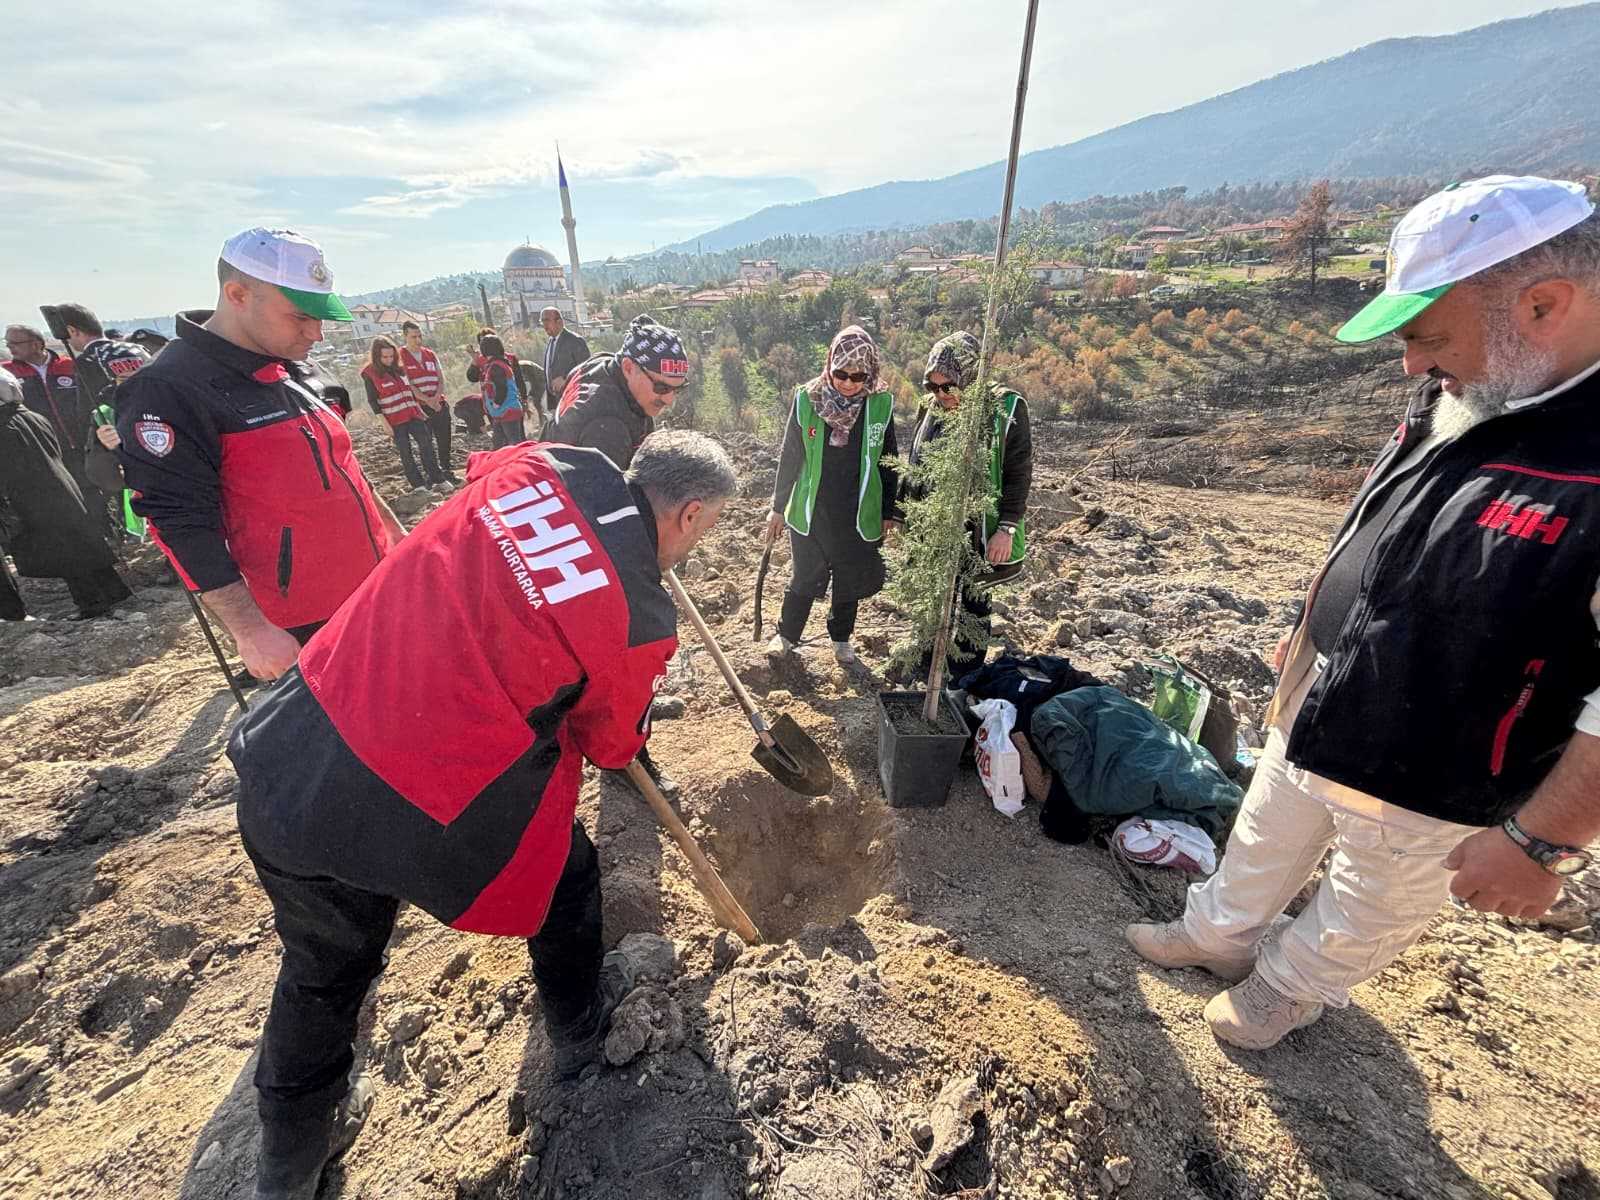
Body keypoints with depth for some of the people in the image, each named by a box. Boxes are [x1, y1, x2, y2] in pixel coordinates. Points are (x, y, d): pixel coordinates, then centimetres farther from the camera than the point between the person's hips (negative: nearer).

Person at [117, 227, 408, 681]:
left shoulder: (298, 371, 10)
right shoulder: (168, 391, -14)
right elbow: (181, 526, -17)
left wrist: (395, 533, 21)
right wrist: (251, 630, -20)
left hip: (377, 590, 8)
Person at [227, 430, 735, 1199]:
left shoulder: (538, 465, -1)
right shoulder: (642, 619, -14)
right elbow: (610, 741, 4)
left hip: (286, 765, 6)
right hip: (425, 819, -6)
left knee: (321, 969, 29)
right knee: (565, 878, 25)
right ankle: (579, 1028, 52)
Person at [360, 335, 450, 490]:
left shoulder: (399, 367, 9)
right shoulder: (370, 373, -6)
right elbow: (372, 401, -8)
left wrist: (420, 409, 17)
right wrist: (384, 423, -12)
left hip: (413, 414, 5)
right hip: (394, 420, -5)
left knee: (426, 445, 1)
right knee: (406, 453, 1)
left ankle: (438, 480, 7)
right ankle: (419, 485, 5)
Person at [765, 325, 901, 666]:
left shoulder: (880, 406, -7)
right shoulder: (807, 400, -8)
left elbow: (889, 464, 2)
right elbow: (789, 457, 0)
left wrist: (891, 513, 4)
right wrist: (778, 507, 3)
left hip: (859, 516, 1)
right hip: (810, 513, -1)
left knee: (850, 582, 14)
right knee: (804, 578, 11)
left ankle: (841, 638, 37)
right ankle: (786, 635, 33)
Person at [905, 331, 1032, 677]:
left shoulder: (1006, 408, -11)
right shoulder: (932, 408, 3)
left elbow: (1019, 472, -10)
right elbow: (914, 466, 12)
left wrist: (1007, 528, -15)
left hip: (980, 530, -4)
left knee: (973, 602, 8)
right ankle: (930, 673, 33)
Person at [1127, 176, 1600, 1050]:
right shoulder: (1455, 399, -4)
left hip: (1430, 776, -6)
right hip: (1314, 719, 7)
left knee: (1365, 913, 22)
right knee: (1262, 850, 27)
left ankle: (1289, 988, 48)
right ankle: (1218, 936, 52)